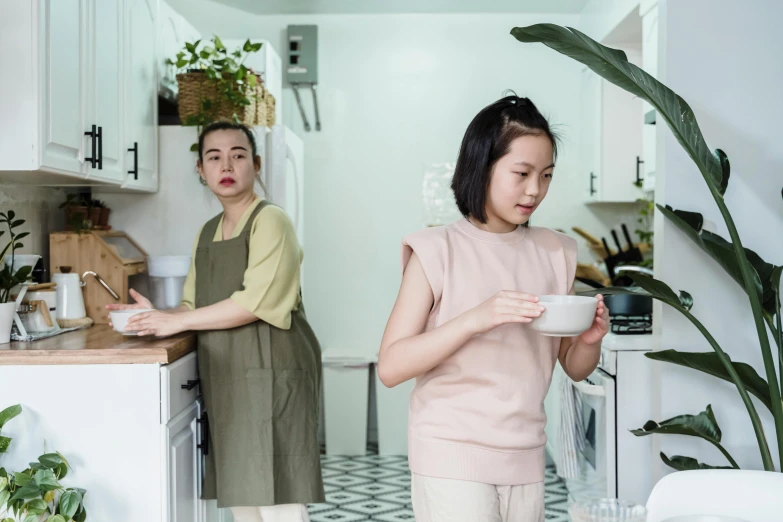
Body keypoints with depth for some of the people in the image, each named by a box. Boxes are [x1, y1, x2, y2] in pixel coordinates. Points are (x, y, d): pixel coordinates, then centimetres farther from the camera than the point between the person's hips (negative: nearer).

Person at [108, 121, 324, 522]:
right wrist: (156, 315, -3)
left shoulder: (270, 221, -8)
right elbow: (195, 306, 17)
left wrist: (176, 322, -14)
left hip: (271, 374, -7)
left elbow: (255, 302, -18)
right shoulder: (207, 233, 16)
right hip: (226, 378, 8)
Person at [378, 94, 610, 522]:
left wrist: (590, 340, -10)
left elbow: (574, 368, 11)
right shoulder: (437, 250, -8)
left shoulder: (555, 253, 6)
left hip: (525, 458, 5)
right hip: (452, 456, -4)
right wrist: (475, 318, -25)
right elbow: (391, 367, -14)